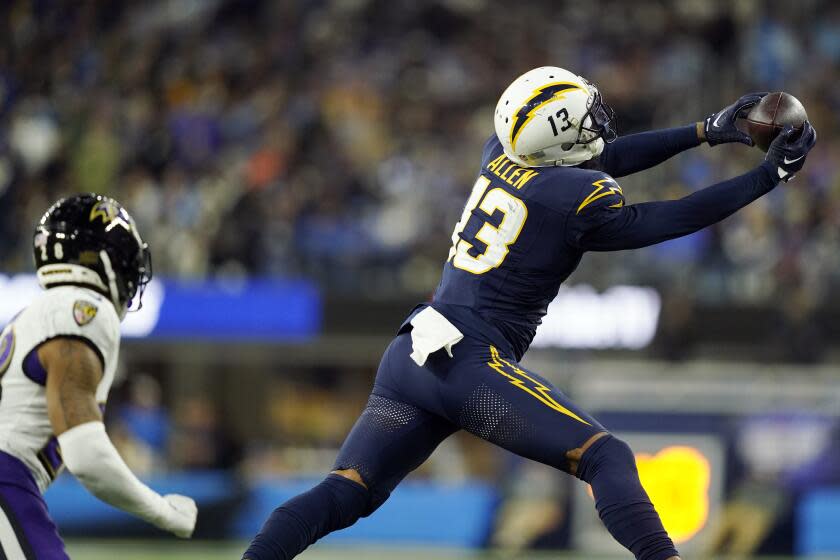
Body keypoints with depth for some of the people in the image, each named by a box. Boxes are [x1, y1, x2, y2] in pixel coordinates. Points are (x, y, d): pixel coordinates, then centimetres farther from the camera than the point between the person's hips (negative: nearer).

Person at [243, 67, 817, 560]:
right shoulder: (581, 200, -8)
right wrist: (766, 177, 10)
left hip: (410, 356, 7)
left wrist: (707, 131, 24)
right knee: (608, 458, -7)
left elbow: (599, 158, 23)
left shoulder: (503, 154, 12)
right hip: (472, 364, -7)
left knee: (344, 493, 2)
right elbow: (669, 220, 4)